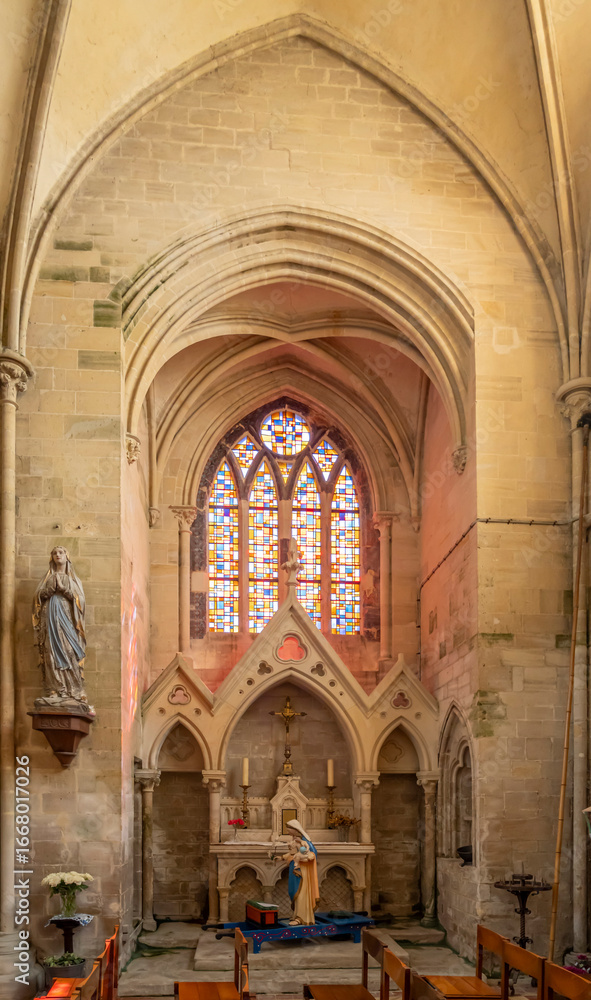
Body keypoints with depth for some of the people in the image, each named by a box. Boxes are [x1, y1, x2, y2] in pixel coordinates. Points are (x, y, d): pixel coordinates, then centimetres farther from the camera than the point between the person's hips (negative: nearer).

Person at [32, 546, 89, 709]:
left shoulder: (73, 579, 18)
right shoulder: (48, 578, 20)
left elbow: (81, 600, 6)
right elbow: (38, 596, 9)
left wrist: (65, 589, -6)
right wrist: (51, 587, -6)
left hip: (67, 618, -1)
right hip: (50, 619, 1)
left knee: (69, 654, -14)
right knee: (52, 655, -12)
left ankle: (73, 692, -18)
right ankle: (54, 693, -17)